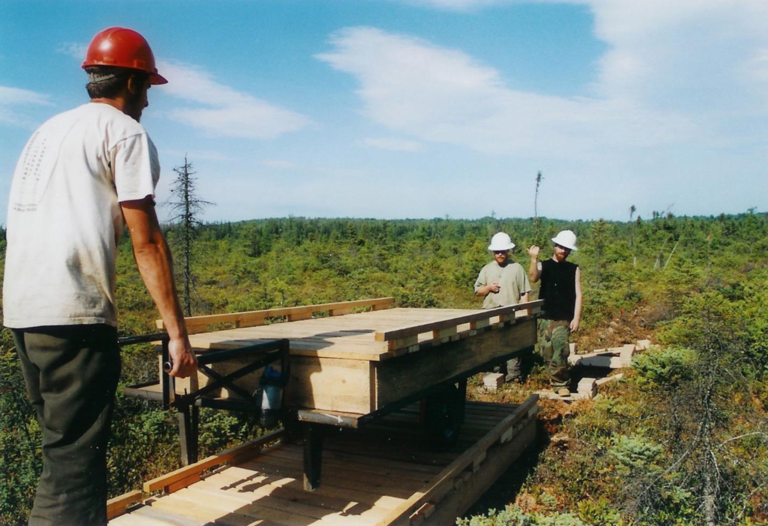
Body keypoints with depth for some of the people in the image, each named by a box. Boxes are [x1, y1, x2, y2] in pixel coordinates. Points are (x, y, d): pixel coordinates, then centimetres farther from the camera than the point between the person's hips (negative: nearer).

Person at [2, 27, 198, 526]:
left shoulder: (47, 130, 23)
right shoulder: (125, 131, -1)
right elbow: (147, 242, -9)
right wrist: (178, 332, -8)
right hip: (73, 314, -8)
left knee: (65, 448, 19)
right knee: (75, 461, -5)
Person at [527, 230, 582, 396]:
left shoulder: (574, 269, 7)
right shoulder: (543, 265, 5)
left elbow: (578, 294, 2)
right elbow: (533, 278, -16)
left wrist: (576, 318, -6)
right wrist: (533, 259, -30)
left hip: (564, 319, -2)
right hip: (545, 317, 2)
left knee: (560, 348, -19)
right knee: (546, 351, 5)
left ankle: (560, 383, -6)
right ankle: (557, 380, 24)